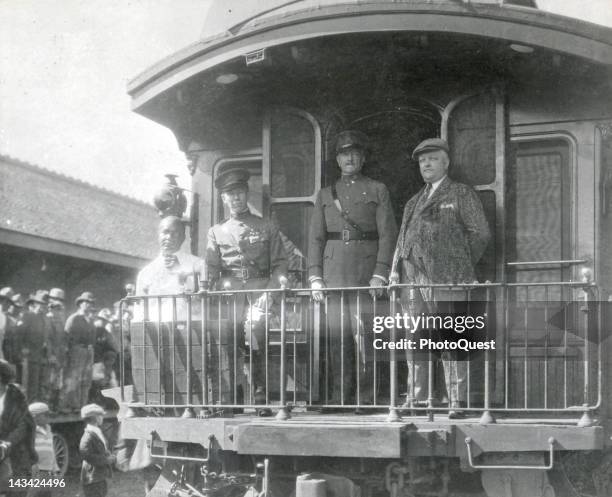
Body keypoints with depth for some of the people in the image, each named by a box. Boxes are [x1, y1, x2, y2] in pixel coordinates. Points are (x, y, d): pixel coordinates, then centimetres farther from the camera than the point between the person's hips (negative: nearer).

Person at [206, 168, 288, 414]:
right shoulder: (216, 232, 17)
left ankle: (260, 399, -10)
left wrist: (270, 290, -8)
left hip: (258, 294, -1)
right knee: (228, 345, -8)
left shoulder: (267, 228, 13)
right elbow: (211, 269, 11)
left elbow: (280, 264, 8)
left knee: (257, 342, -15)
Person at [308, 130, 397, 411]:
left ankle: (366, 398, -4)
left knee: (364, 336, -7)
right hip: (333, 276, 3)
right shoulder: (325, 195, 18)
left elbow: (388, 235, 1)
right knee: (336, 337, 1)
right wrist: (315, 277, 2)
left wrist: (380, 275, -11)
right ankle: (338, 396, 5)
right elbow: (316, 238, 13)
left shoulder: (378, 191, 9)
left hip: (365, 274, -3)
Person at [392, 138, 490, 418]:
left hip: (445, 279, -6)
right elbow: (403, 239, 21)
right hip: (413, 280, 6)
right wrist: (395, 271, 7)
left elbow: (480, 233, 3)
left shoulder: (461, 194, 7)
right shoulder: (414, 202, 23)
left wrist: (461, 267, 2)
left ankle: (457, 402, -4)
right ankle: (415, 401, 10)